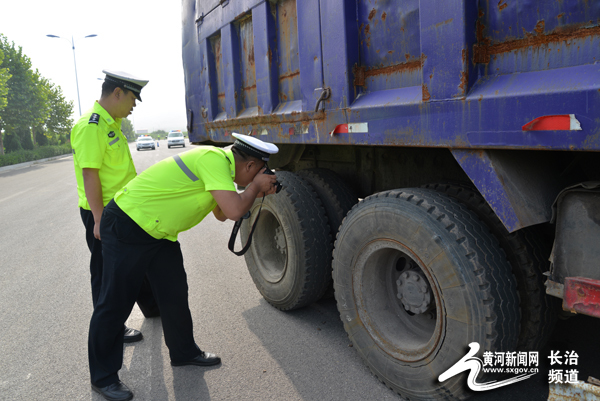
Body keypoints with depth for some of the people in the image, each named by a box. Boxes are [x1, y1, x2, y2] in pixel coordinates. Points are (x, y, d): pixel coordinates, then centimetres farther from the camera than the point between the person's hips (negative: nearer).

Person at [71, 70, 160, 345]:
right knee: (107, 271, 4)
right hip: (103, 213, -10)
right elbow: (89, 174, -24)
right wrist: (99, 219, -24)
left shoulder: (112, 122, 10)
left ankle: (150, 305, 39)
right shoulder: (91, 126, -21)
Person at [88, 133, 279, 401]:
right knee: (115, 305, 3)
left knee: (175, 294, 14)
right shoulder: (214, 159, -25)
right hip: (126, 227, -9)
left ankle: (183, 352, 33)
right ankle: (103, 378, 19)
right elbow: (234, 212, -33)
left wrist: (256, 192, 4)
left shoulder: (221, 162, 6)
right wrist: (255, 186, -14)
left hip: (159, 233, 10)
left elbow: (221, 213, 15)